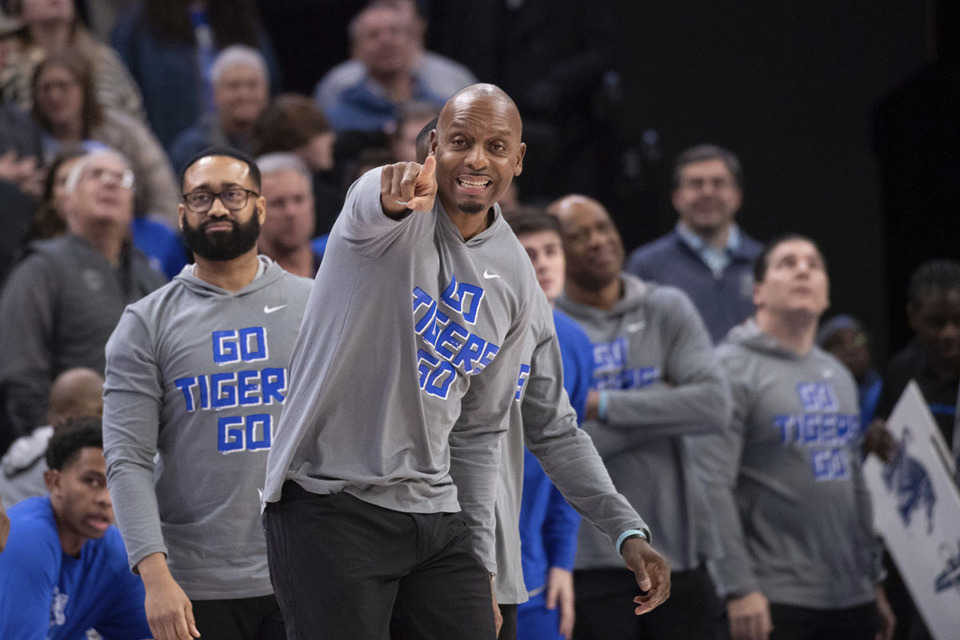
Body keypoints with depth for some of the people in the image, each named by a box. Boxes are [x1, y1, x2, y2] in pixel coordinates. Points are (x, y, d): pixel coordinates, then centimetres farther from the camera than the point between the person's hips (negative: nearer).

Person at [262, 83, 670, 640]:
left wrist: (479, 562, 13)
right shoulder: (403, 221, -8)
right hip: (332, 508, -6)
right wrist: (394, 196, -61)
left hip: (437, 514, 6)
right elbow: (371, 208, -36)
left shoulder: (517, 279, 9)